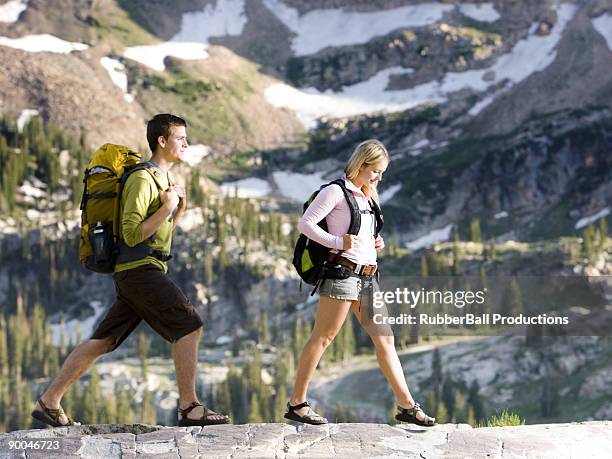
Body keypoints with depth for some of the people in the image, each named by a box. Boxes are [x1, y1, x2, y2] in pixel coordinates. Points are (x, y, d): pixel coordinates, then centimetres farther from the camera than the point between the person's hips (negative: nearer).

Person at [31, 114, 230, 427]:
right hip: (141, 269, -10)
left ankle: (49, 402, 10)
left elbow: (162, 233, 27)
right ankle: (189, 407, -11)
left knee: (102, 342, 8)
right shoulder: (142, 180, -11)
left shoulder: (162, 179, 21)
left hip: (138, 274, 10)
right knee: (190, 326, -12)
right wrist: (167, 208, -17)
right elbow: (132, 234, -17)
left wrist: (180, 207, 12)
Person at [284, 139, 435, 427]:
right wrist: (338, 242, -20)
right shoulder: (336, 191, -5)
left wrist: (377, 243, 10)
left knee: (384, 339, 5)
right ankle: (297, 404, 0)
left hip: (367, 278, 8)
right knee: (323, 337, -5)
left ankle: (406, 405, 6)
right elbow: (305, 224, -12)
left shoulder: (366, 197, 20)